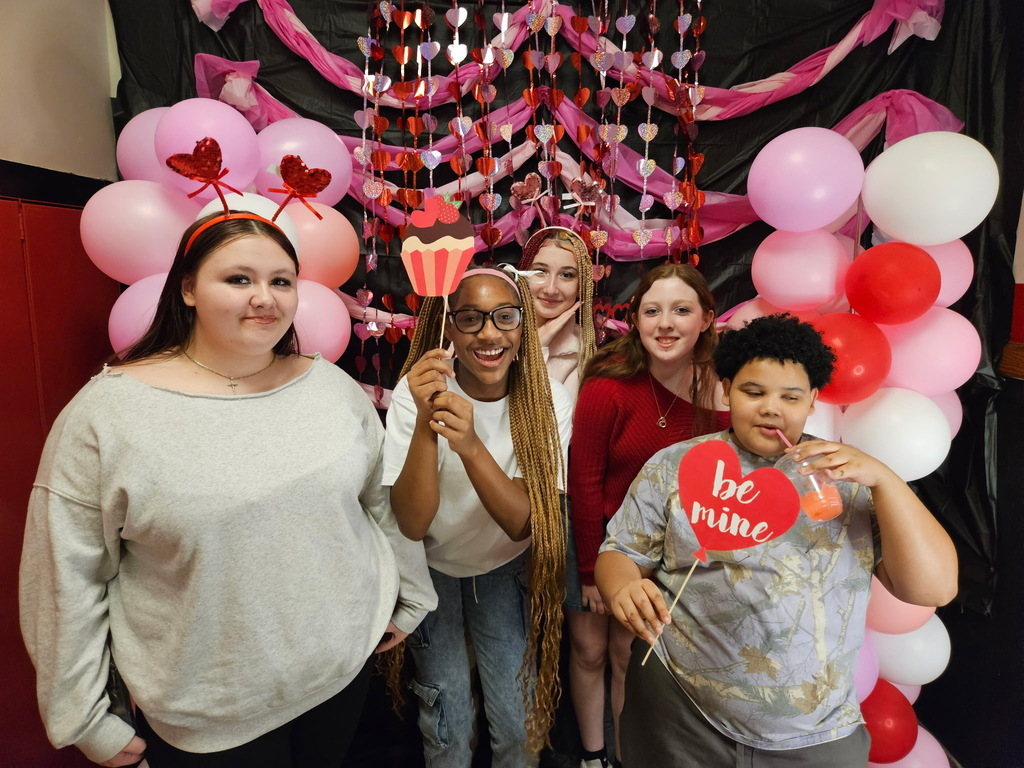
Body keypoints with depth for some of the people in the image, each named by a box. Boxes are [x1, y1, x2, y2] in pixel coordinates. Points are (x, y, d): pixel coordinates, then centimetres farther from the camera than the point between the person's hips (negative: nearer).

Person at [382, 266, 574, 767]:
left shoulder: (548, 401, -20)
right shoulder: (418, 391, -23)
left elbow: (523, 524, -25)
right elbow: (413, 526, -27)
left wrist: (471, 445, -43)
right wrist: (426, 422, -42)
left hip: (505, 571, 1)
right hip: (431, 569, 0)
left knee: (519, 726, 9)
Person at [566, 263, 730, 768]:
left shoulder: (719, 388, -15)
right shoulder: (608, 386, -25)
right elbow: (584, 483, -17)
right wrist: (591, 569, -10)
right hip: (599, 539, -2)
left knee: (631, 658, 19)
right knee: (589, 651, 17)